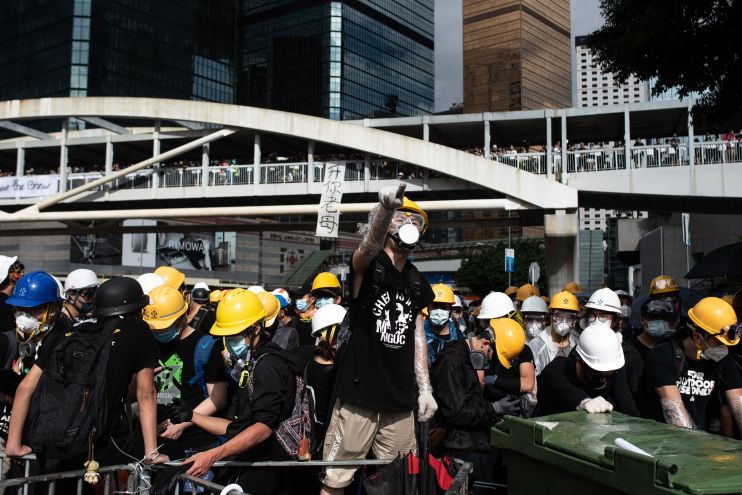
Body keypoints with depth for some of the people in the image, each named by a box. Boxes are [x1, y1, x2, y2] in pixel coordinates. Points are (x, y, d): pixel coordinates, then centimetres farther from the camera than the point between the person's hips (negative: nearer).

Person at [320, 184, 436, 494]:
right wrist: (385, 208, -50)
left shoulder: (418, 284, 12)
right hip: (359, 394, -5)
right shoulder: (368, 266, -5)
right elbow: (370, 243, -29)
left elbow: (417, 337, 16)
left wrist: (424, 389, 10)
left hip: (400, 401, 6)